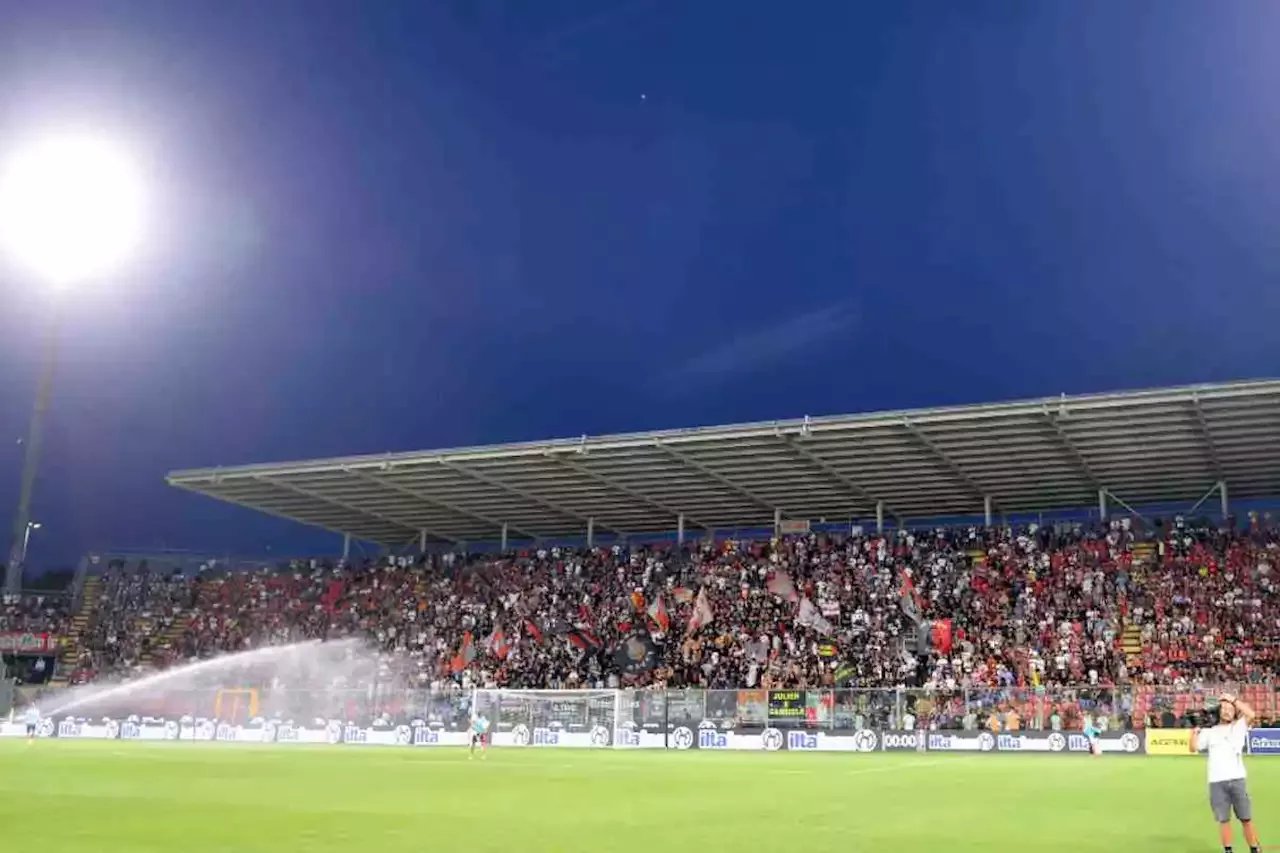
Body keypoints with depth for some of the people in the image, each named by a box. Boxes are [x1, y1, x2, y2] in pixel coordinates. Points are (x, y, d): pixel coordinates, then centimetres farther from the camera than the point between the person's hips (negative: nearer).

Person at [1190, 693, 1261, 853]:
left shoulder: (1238, 727, 9)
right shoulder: (1210, 732, 15)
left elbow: (1251, 714, -8)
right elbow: (1194, 748, 10)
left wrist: (1233, 699, -6)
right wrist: (1195, 731, -1)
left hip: (1236, 780, -1)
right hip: (1216, 782, 1)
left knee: (1246, 819, 3)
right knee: (1223, 820, 5)